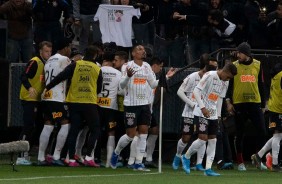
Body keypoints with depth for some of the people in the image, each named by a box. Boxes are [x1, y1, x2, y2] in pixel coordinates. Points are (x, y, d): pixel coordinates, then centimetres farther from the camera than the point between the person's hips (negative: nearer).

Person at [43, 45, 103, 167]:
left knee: (74, 130, 6)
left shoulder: (75, 65, 1)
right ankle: (88, 157, -2)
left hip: (74, 102, 2)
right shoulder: (97, 69, 2)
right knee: (95, 130, 9)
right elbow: (99, 88, 10)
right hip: (90, 103, -2)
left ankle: (71, 159, 2)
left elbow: (61, 77, -8)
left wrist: (48, 88, -2)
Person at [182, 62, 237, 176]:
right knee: (203, 139, -14)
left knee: (213, 140, 2)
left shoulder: (225, 82, 10)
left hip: (213, 114, 8)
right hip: (202, 113, -8)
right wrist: (203, 108, -22)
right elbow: (196, 91, -16)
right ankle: (186, 157, 9)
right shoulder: (209, 76, -14)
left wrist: (218, 115, 18)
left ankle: (208, 168, 2)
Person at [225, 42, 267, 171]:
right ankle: (240, 163, 12)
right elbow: (229, 84, 3)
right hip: (239, 104, -1)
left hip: (255, 103, 1)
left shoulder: (257, 65, 8)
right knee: (240, 134, 4)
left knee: (262, 131, -7)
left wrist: (263, 103, 12)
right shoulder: (234, 66, 3)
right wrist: (228, 102, -7)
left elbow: (261, 85, 13)